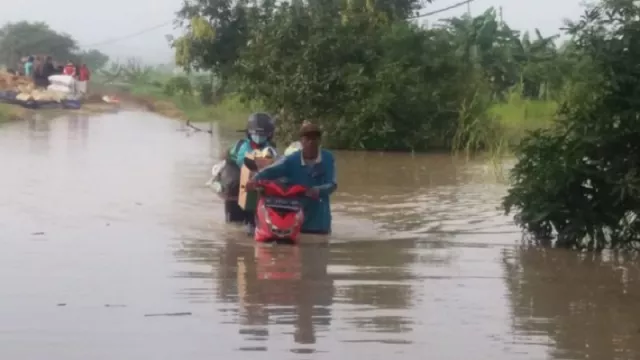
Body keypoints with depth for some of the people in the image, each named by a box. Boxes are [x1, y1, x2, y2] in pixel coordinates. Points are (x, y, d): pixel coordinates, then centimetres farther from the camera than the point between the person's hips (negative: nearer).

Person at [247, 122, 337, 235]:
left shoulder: (327, 159, -4)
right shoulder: (292, 160, -5)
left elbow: (332, 184, -12)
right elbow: (271, 170, -18)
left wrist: (319, 190, -34)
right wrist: (255, 179, -38)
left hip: (319, 220, 0)